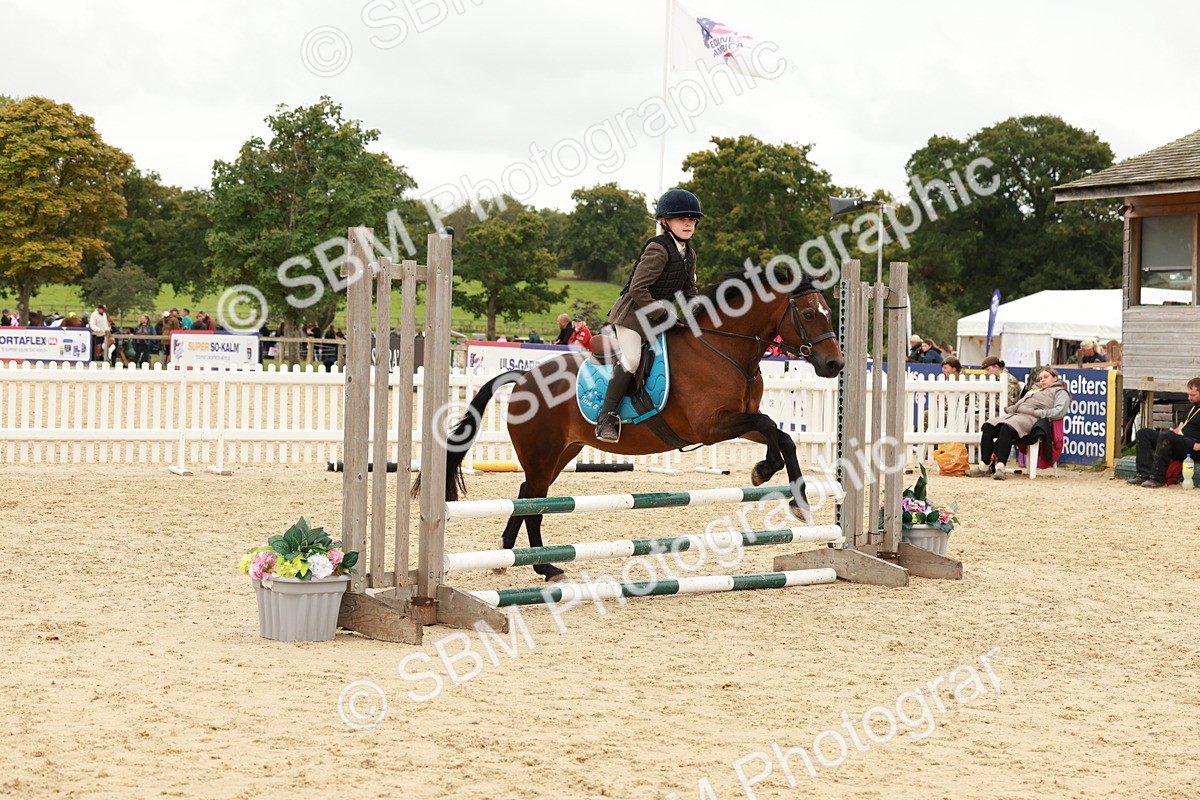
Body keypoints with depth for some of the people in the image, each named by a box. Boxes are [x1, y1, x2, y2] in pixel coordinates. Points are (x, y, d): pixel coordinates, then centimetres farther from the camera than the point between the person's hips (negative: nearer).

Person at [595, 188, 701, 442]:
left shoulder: (689, 254, 9)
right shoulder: (658, 249, -18)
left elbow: (688, 291, 19)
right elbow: (638, 289, -22)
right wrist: (661, 315, -22)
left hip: (660, 316, 9)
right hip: (633, 313, -9)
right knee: (631, 359, -21)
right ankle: (607, 416, -18)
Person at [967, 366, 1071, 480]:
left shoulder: (1060, 392, 13)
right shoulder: (1035, 390, 39)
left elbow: (1060, 411, -6)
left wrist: (1038, 412, -15)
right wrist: (1007, 410, 12)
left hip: (1031, 418, -8)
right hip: (1014, 414, 8)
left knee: (1007, 428, -37)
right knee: (988, 427, -19)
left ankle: (1000, 467, -47)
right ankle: (984, 466, -27)